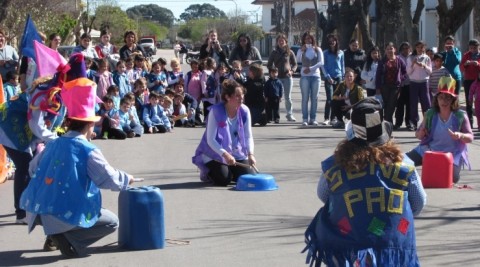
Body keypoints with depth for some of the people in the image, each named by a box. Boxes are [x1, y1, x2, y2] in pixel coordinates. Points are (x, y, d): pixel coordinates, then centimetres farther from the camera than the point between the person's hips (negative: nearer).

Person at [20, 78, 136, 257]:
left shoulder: (53, 145, 11)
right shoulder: (88, 151, -8)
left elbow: (33, 168, 23)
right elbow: (110, 179, -8)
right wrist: (127, 179, 13)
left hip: (40, 211, 7)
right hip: (68, 214, -7)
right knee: (112, 222, 11)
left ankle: (54, 235, 14)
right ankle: (68, 238, -7)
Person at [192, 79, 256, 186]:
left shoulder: (244, 111, -9)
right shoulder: (216, 111, -21)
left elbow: (248, 136, -5)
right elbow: (210, 139, -21)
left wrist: (250, 154, -23)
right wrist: (225, 154, -34)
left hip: (237, 154, 5)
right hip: (215, 154, -4)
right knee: (224, 179, -24)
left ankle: (229, 171, 21)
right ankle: (207, 172, 11)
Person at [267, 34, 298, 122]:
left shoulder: (290, 52, 5)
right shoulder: (274, 53, 6)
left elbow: (294, 64, 10)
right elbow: (269, 65, 9)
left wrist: (292, 71, -8)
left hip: (287, 77, 0)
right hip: (277, 77, 0)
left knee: (288, 97, 2)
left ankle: (289, 114, 8)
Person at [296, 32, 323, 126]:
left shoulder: (317, 50, 9)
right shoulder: (302, 50, 8)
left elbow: (321, 62, -1)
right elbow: (298, 60, -9)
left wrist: (311, 68, -10)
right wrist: (301, 50, -20)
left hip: (316, 76, 1)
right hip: (305, 76, -1)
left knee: (314, 98, 2)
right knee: (305, 98, -4)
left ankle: (313, 119, 5)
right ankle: (305, 119, -6)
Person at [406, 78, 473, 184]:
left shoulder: (460, 116, -7)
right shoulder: (430, 114, 0)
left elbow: (470, 138, -8)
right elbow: (418, 135, 6)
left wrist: (460, 135, -30)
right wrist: (421, 133, -18)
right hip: (429, 150, 2)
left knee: (453, 178, -22)